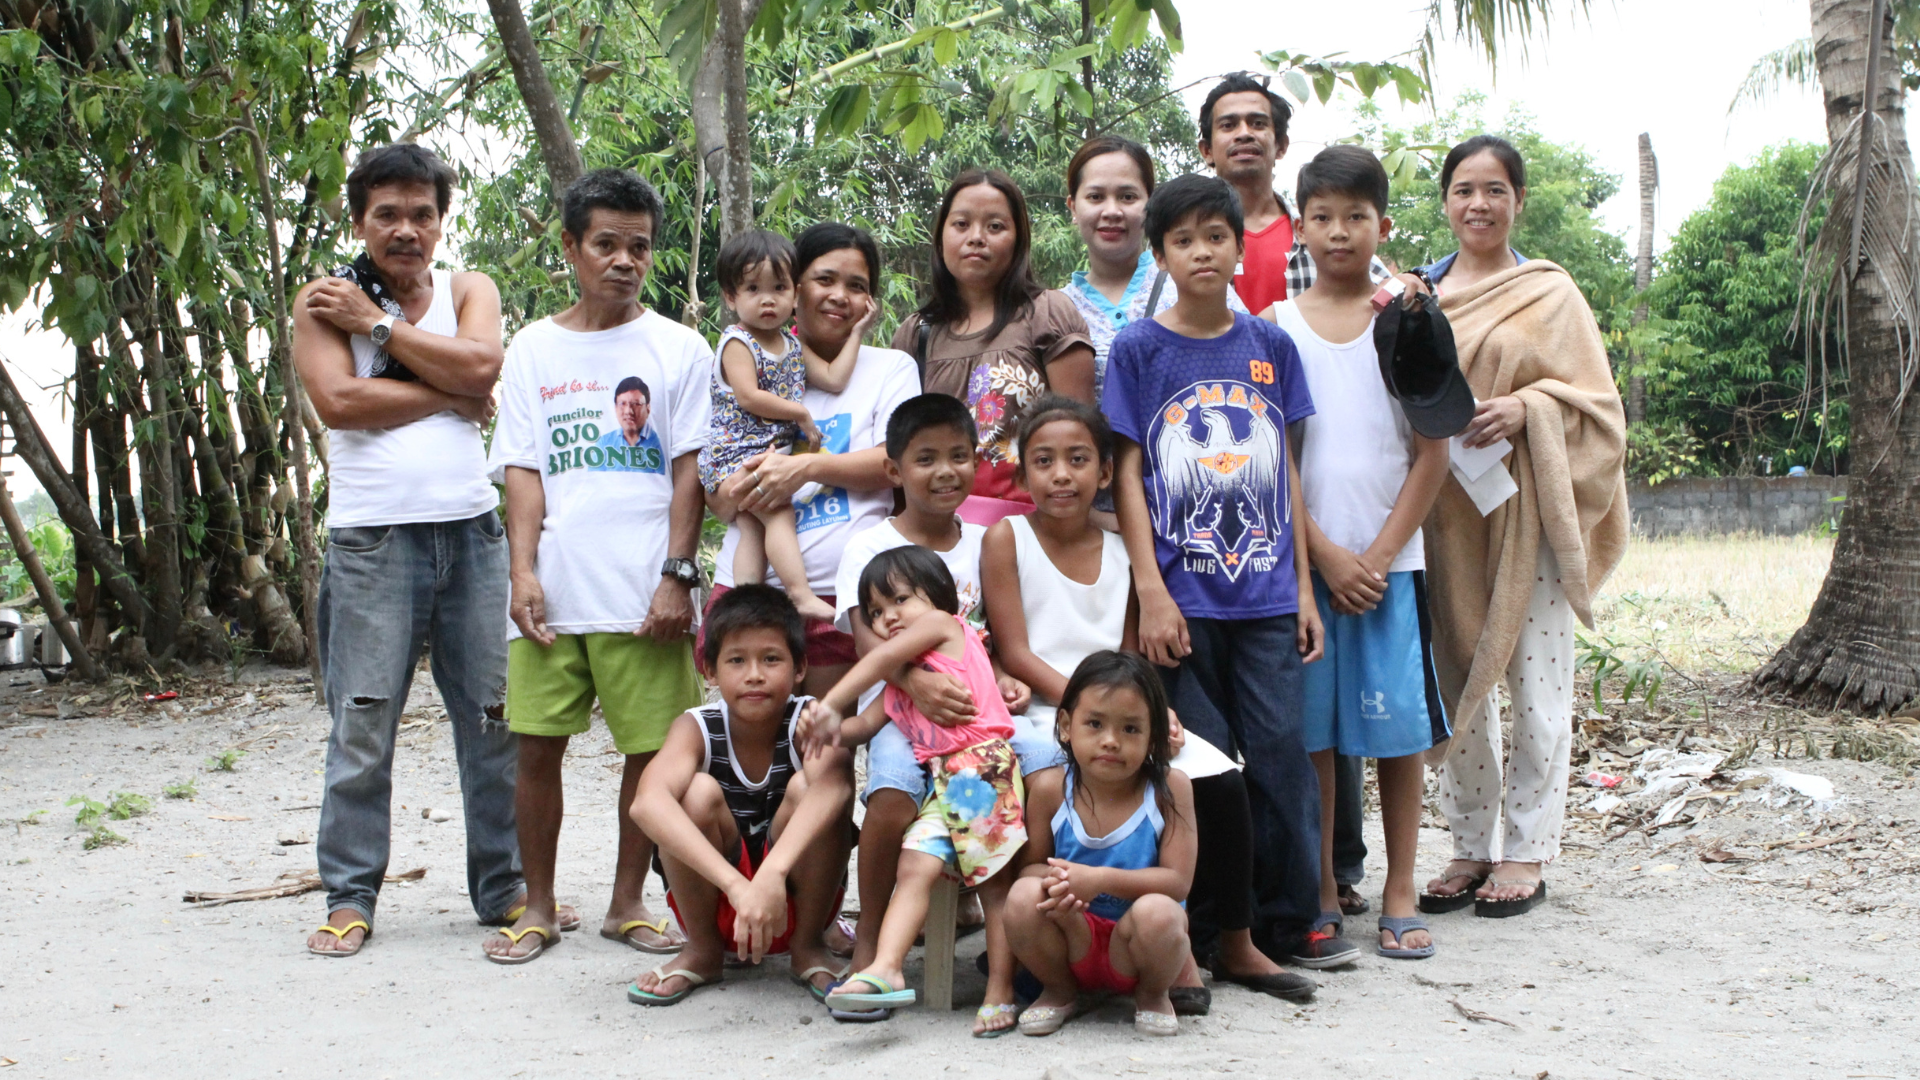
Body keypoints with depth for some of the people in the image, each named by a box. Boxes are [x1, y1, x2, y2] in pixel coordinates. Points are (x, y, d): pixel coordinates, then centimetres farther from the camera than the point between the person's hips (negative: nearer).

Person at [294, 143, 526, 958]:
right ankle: (349, 897, 10)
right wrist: (450, 396, -5)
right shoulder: (324, 302, 6)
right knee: (361, 728, -1)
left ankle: (504, 887, 15)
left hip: (472, 531, 3)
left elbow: (481, 366, -7)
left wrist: (377, 322, -5)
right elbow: (337, 400, -10)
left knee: (496, 720, 5)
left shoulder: (470, 290, 13)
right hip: (371, 539, -2)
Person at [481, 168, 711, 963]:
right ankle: (538, 907, 17)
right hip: (554, 589, 2)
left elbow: (689, 472, 1)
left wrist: (677, 574, -7)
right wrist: (524, 571, -4)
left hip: (644, 592, -2)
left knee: (651, 748, 2)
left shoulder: (678, 349, 6)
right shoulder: (534, 349, 11)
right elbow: (523, 471, 7)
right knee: (537, 745, 3)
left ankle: (628, 903, 18)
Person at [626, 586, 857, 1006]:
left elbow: (834, 785, -42)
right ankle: (703, 949, -3)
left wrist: (772, 874, -58)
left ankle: (809, 947, -6)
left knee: (806, 786, -27)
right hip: (715, 899, 1)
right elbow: (647, 803, -39)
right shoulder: (697, 728, -17)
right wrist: (736, 886, -52)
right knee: (699, 791, -27)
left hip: (795, 897, 0)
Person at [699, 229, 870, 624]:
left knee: (754, 530, -3)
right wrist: (801, 414, -11)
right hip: (736, 453, -7)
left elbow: (833, 379, 12)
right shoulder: (737, 342, -7)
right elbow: (748, 397, -18)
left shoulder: (793, 346, 15)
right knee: (779, 513, -20)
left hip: (774, 453, 7)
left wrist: (857, 332, 14)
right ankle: (802, 596, -26)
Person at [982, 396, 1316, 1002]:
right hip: (1042, 714, -5)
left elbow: (1131, 661, 13)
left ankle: (1231, 944, 3)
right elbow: (1016, 656, -8)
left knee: (1221, 781, -14)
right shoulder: (1006, 538, -2)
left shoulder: (1121, 551, 13)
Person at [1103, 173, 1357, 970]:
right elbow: (1127, 474, -1)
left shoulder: (1270, 346, 10)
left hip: (1267, 595, 2)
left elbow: (1285, 471, 13)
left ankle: (1290, 921, 13)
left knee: (1281, 752, 1)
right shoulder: (1138, 349, 1)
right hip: (1183, 597, -2)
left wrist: (1304, 587, 9)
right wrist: (1151, 592, -8)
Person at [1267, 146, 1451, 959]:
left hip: (1390, 557, 0)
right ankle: (1320, 891, 14)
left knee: (1398, 726, 2)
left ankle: (1400, 894, 11)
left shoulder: (1407, 318, 4)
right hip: (1302, 556, 0)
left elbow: (1434, 450, 1)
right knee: (1308, 729, 3)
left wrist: (1380, 554, -7)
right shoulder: (1276, 324, 5)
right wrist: (1324, 553, -8)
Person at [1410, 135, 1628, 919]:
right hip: (1443, 511, 3)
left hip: (1526, 508, -3)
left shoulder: (1549, 293, 3)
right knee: (1455, 683, 7)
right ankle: (1472, 846, 18)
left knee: (1536, 684, 0)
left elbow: (1595, 401, -2)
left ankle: (1527, 853, 10)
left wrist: (1526, 409, -18)